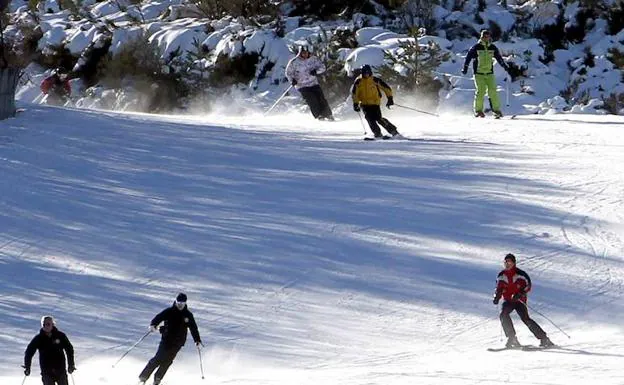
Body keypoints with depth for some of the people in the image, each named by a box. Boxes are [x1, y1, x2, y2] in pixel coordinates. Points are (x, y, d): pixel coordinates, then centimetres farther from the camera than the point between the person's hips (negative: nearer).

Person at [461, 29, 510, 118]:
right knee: (480, 91, -11)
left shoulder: (493, 48, 9)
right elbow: (468, 57, 0)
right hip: (479, 73, -3)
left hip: (489, 73, 3)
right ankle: (478, 110, 1)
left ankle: (496, 109, -4)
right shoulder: (476, 47, -2)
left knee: (492, 91, -8)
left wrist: (505, 67, 22)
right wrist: (465, 68, -6)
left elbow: (499, 58, 21)